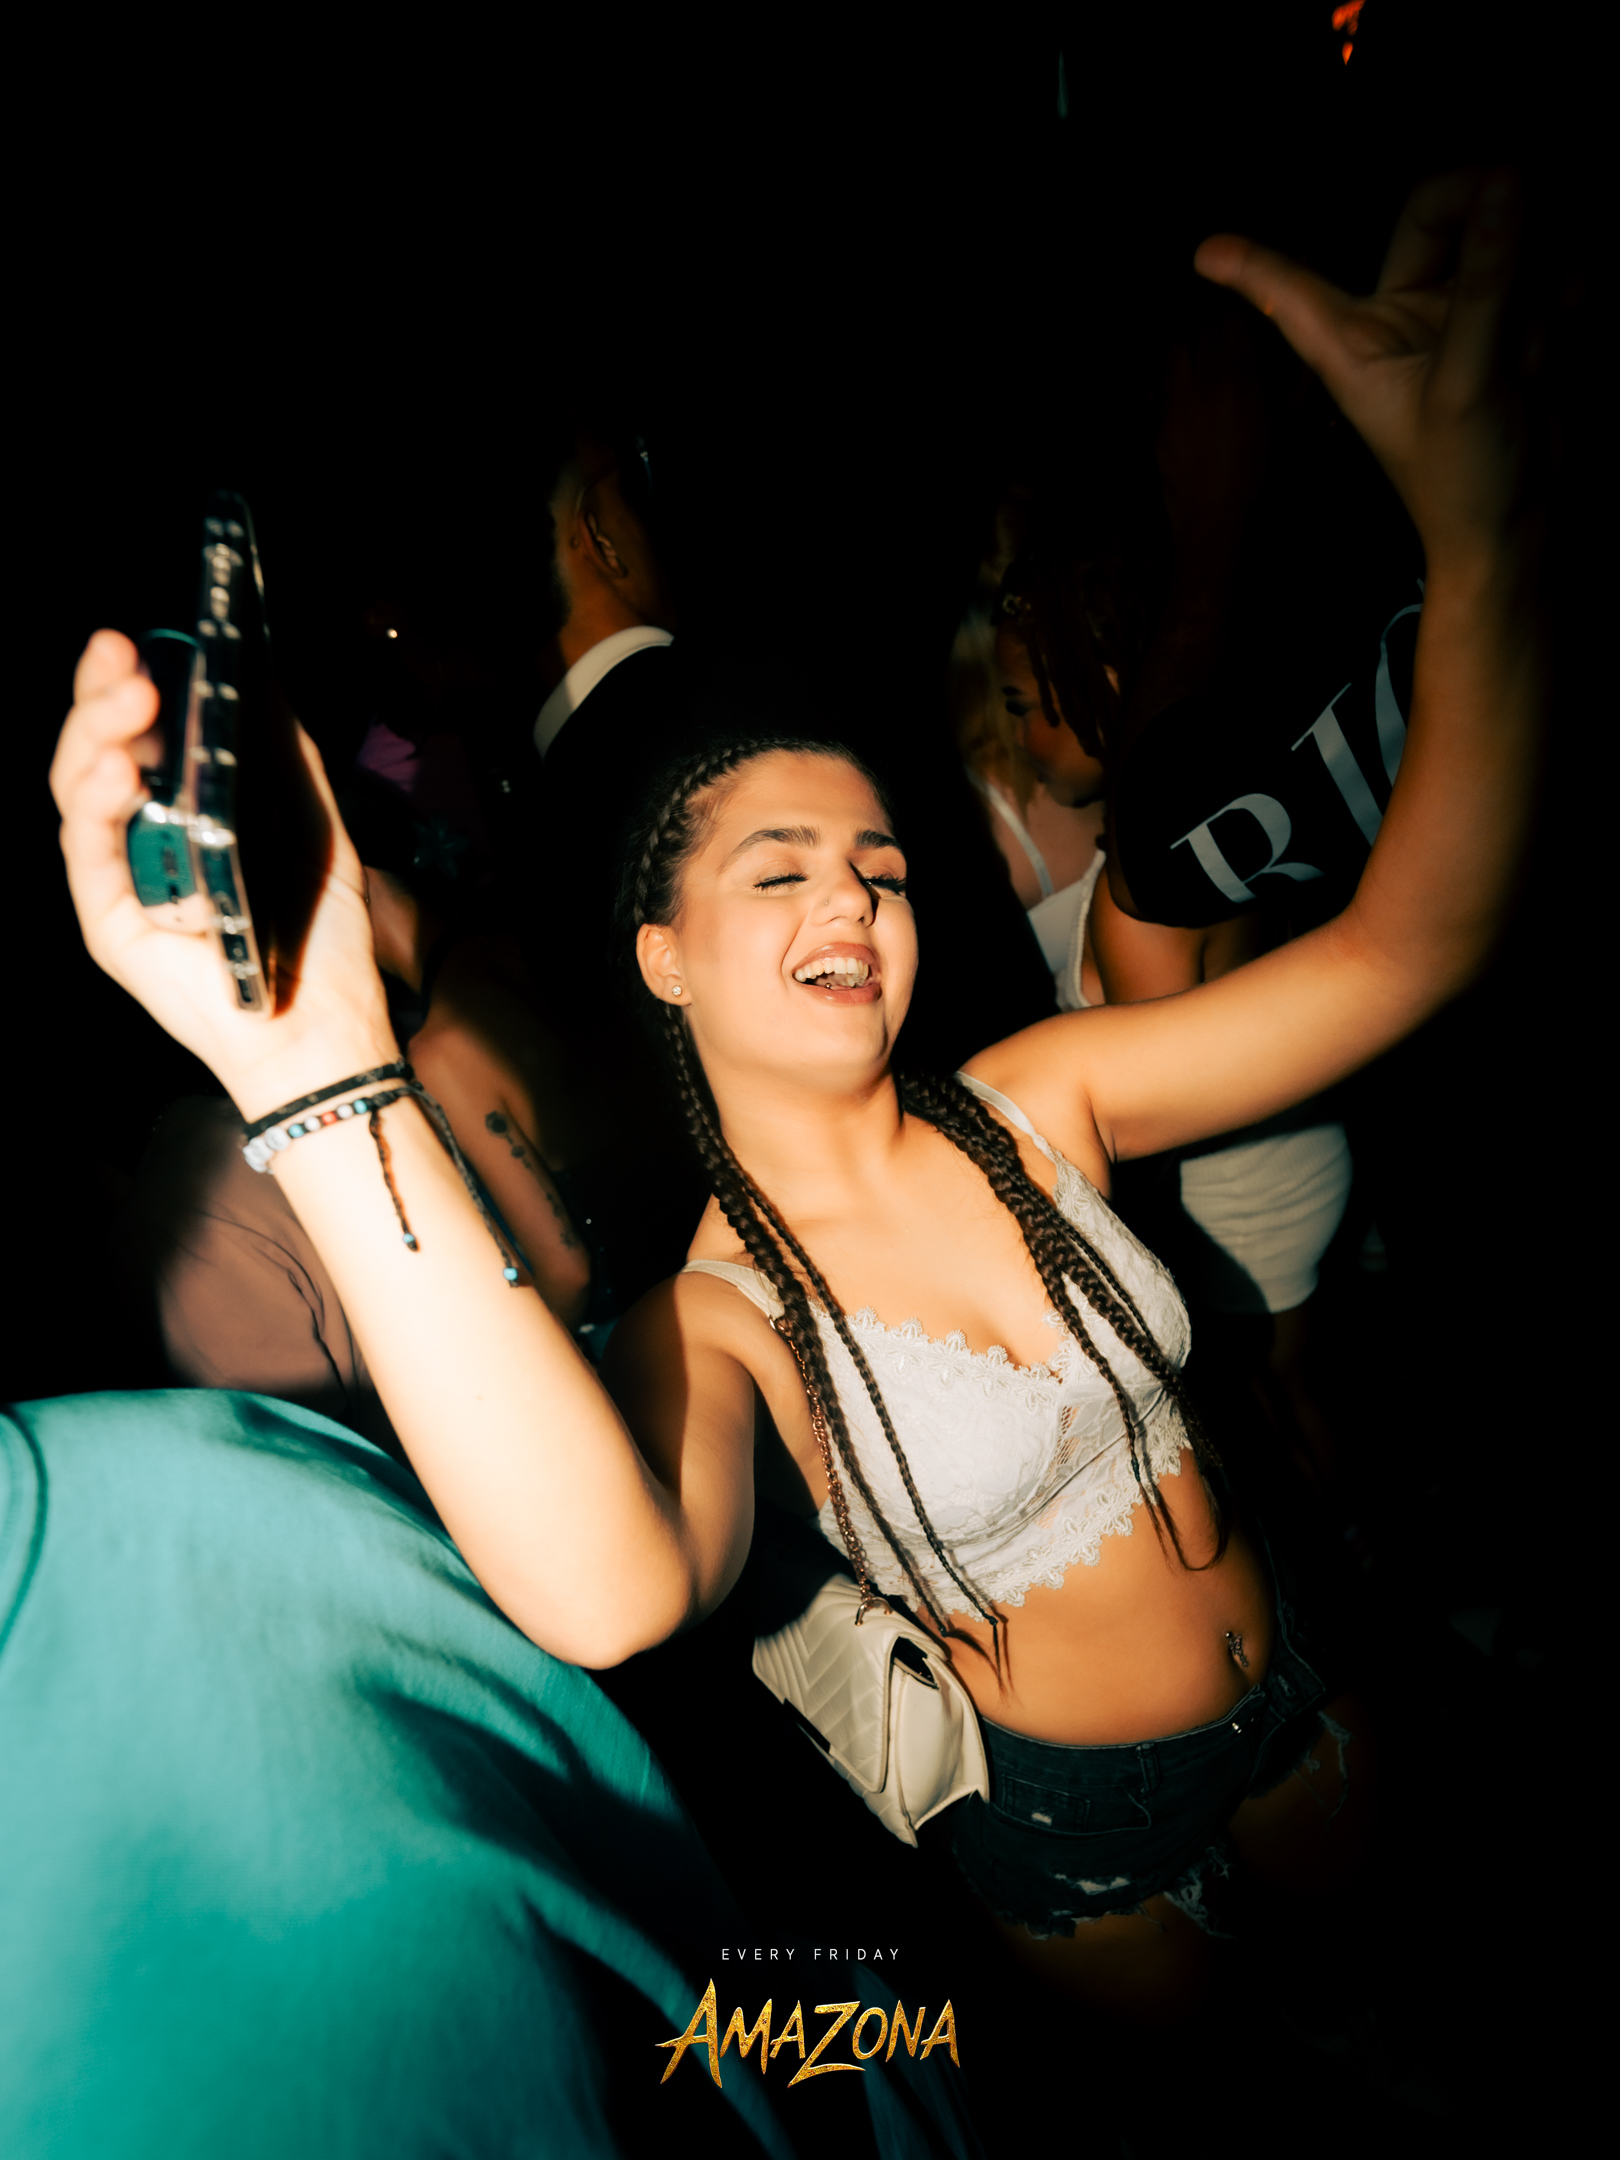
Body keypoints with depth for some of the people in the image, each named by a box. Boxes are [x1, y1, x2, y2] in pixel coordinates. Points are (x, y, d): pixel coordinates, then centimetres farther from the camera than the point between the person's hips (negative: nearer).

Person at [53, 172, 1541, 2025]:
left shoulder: (1031, 1105, -18)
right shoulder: (712, 1319, -29)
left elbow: (1410, 942, -27)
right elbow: (612, 1591, -53)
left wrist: (1468, 497, -41)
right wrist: (314, 1066, -65)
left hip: (1282, 1683, 4)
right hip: (1072, 1807, -3)